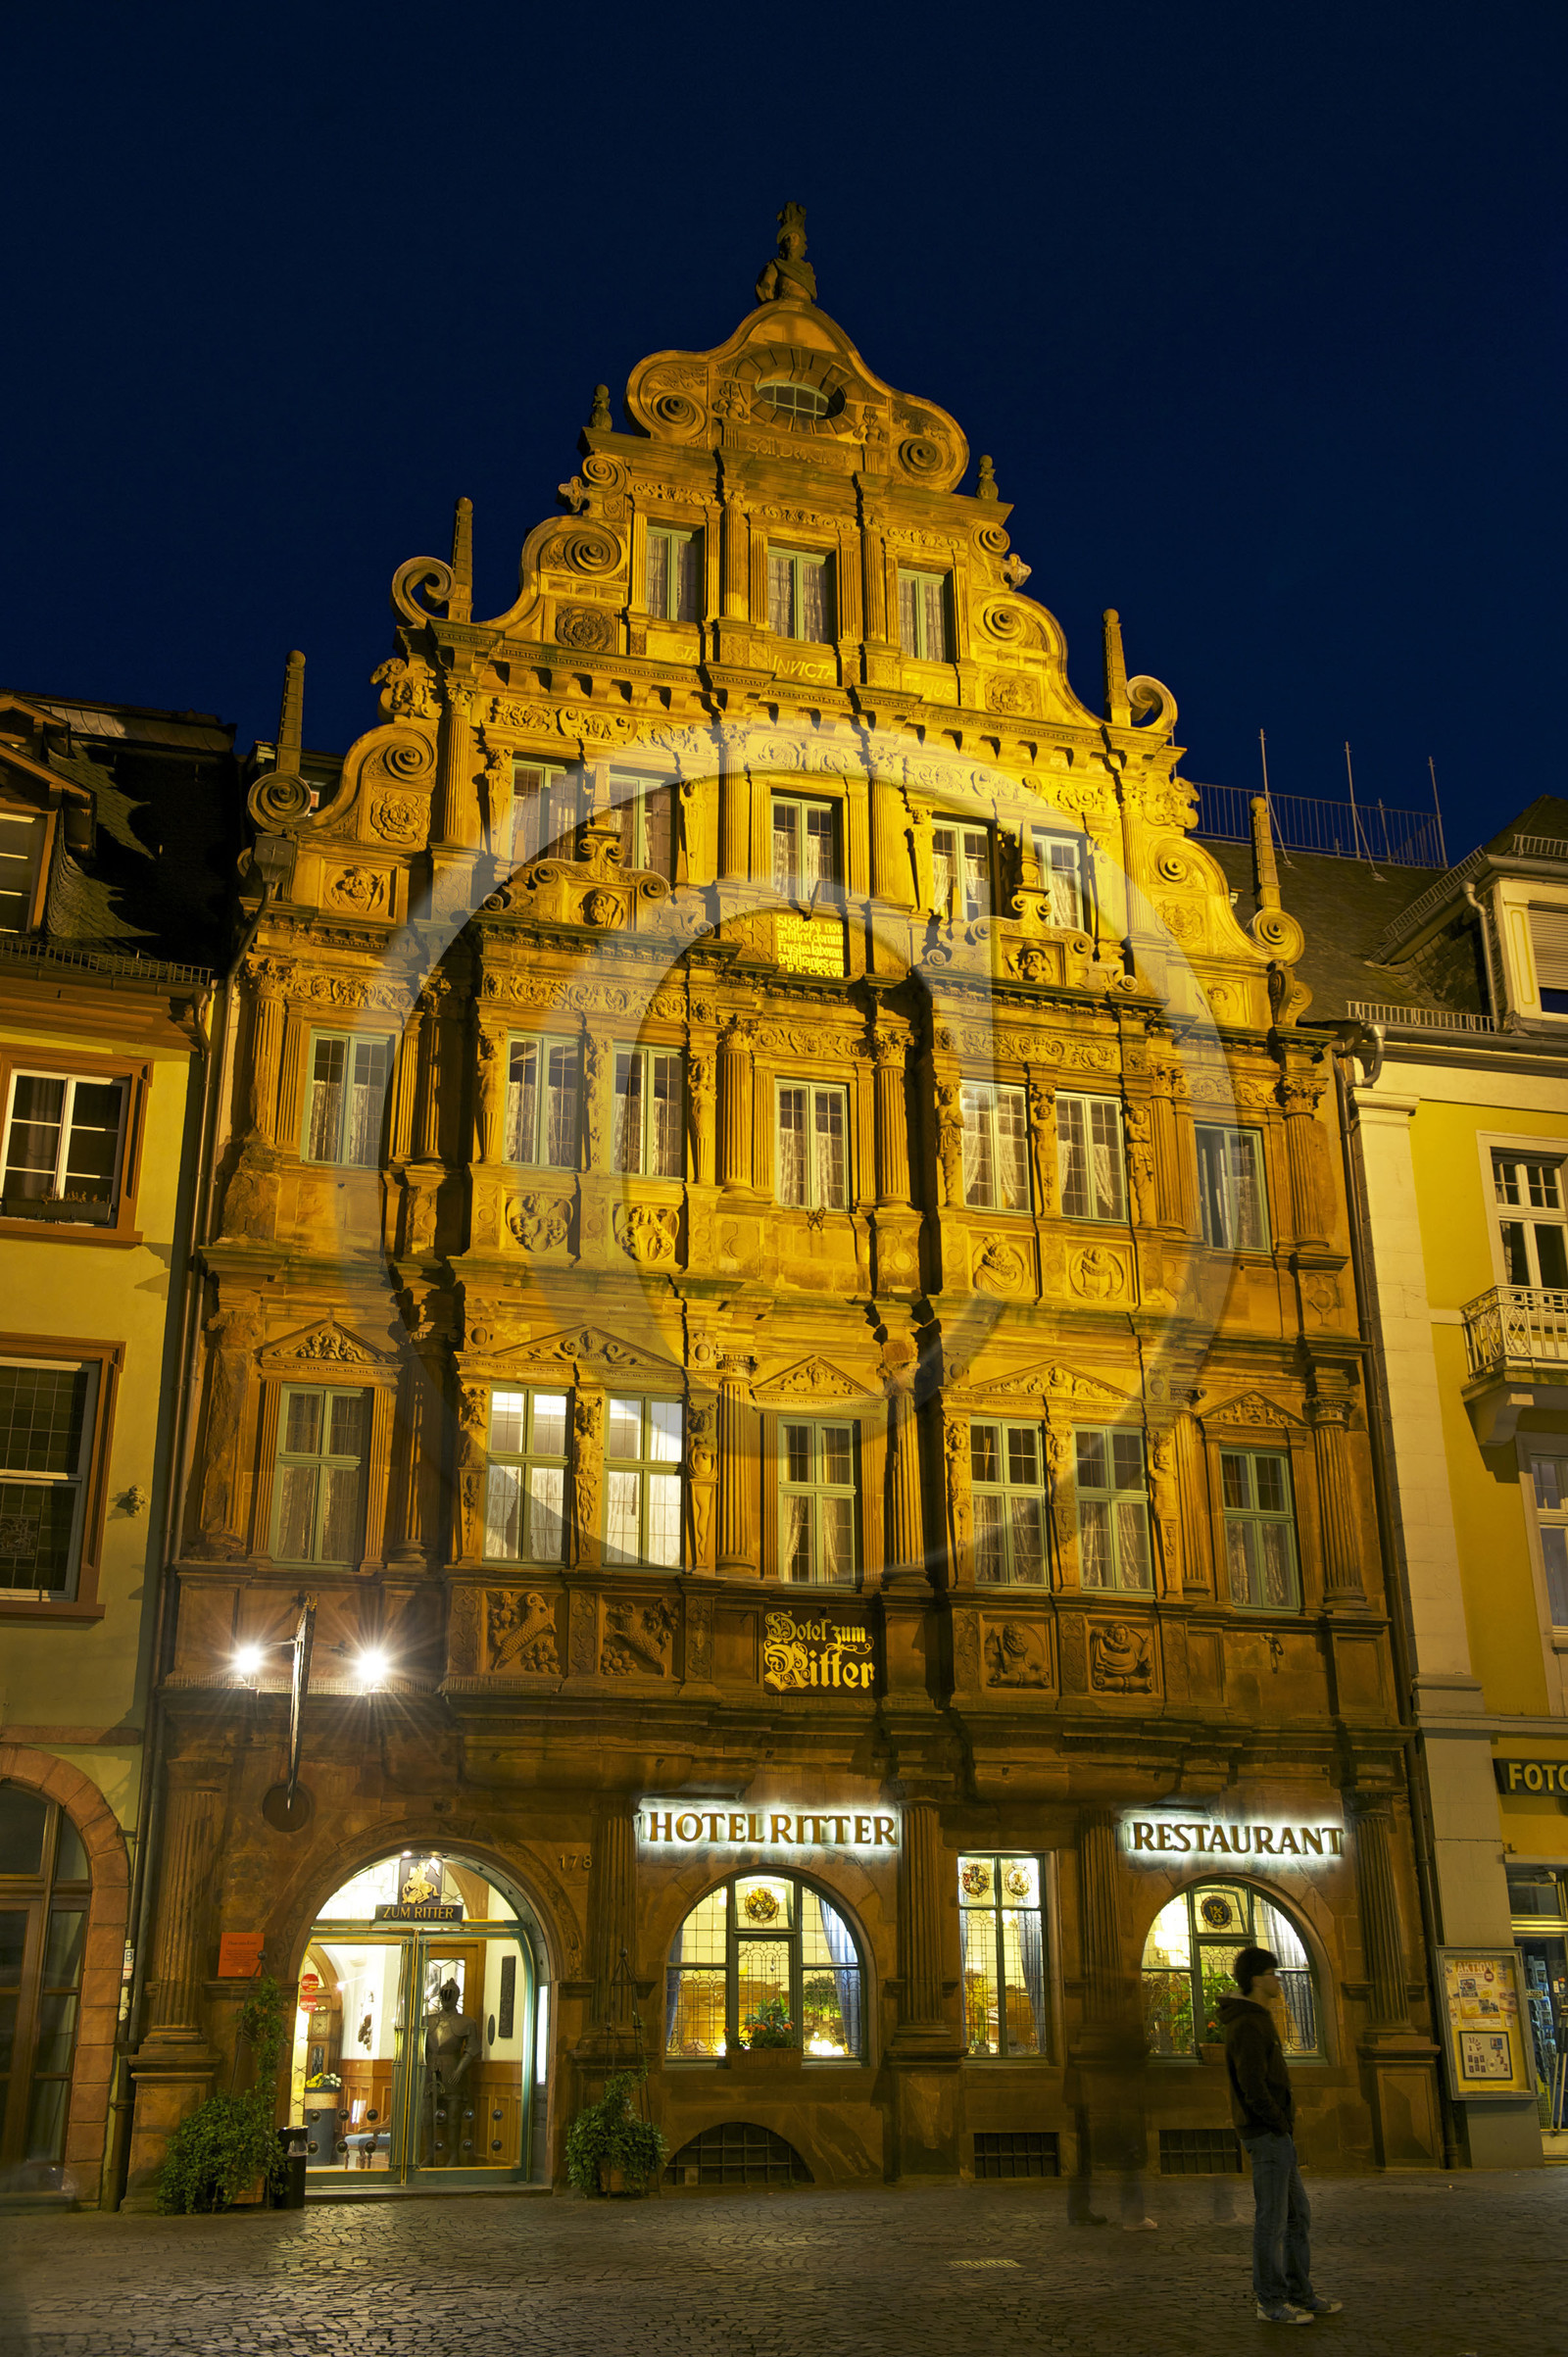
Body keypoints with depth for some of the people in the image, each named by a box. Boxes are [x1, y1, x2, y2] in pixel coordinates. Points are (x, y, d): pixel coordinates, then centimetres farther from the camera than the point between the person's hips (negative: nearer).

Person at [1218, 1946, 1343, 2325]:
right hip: (1268, 2135, -10)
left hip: (1275, 2136, 10)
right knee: (1272, 2218, -3)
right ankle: (1270, 2301, 5)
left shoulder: (1255, 2021, 17)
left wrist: (1283, 2127, 15)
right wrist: (1282, 2124, -13)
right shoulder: (1248, 2025, -17)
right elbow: (1252, 2086, -24)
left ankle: (1300, 2295, 19)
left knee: (1298, 2213, 13)